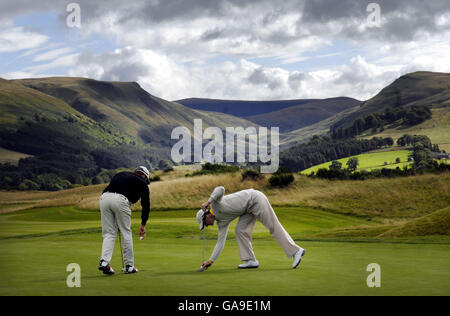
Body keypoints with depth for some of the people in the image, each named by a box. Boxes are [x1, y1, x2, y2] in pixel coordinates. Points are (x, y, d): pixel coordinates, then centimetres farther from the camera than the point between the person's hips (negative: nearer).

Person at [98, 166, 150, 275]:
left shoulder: (121, 174, 33)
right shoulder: (142, 183, 21)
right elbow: (146, 204, 21)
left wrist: (115, 218, 27)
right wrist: (143, 224, 31)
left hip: (104, 198, 4)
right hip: (120, 200, -4)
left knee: (109, 233, 12)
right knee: (126, 233, 10)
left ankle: (104, 261, -5)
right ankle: (129, 266, 15)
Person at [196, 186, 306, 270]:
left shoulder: (215, 203, -9)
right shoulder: (222, 222, 12)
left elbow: (221, 189, -28)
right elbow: (221, 242, 12)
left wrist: (208, 201, -32)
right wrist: (211, 261, 11)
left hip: (255, 198, -9)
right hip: (249, 209, 9)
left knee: (273, 227, -10)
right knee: (240, 231, -1)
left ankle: (296, 251, -10)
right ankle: (250, 260, 0)